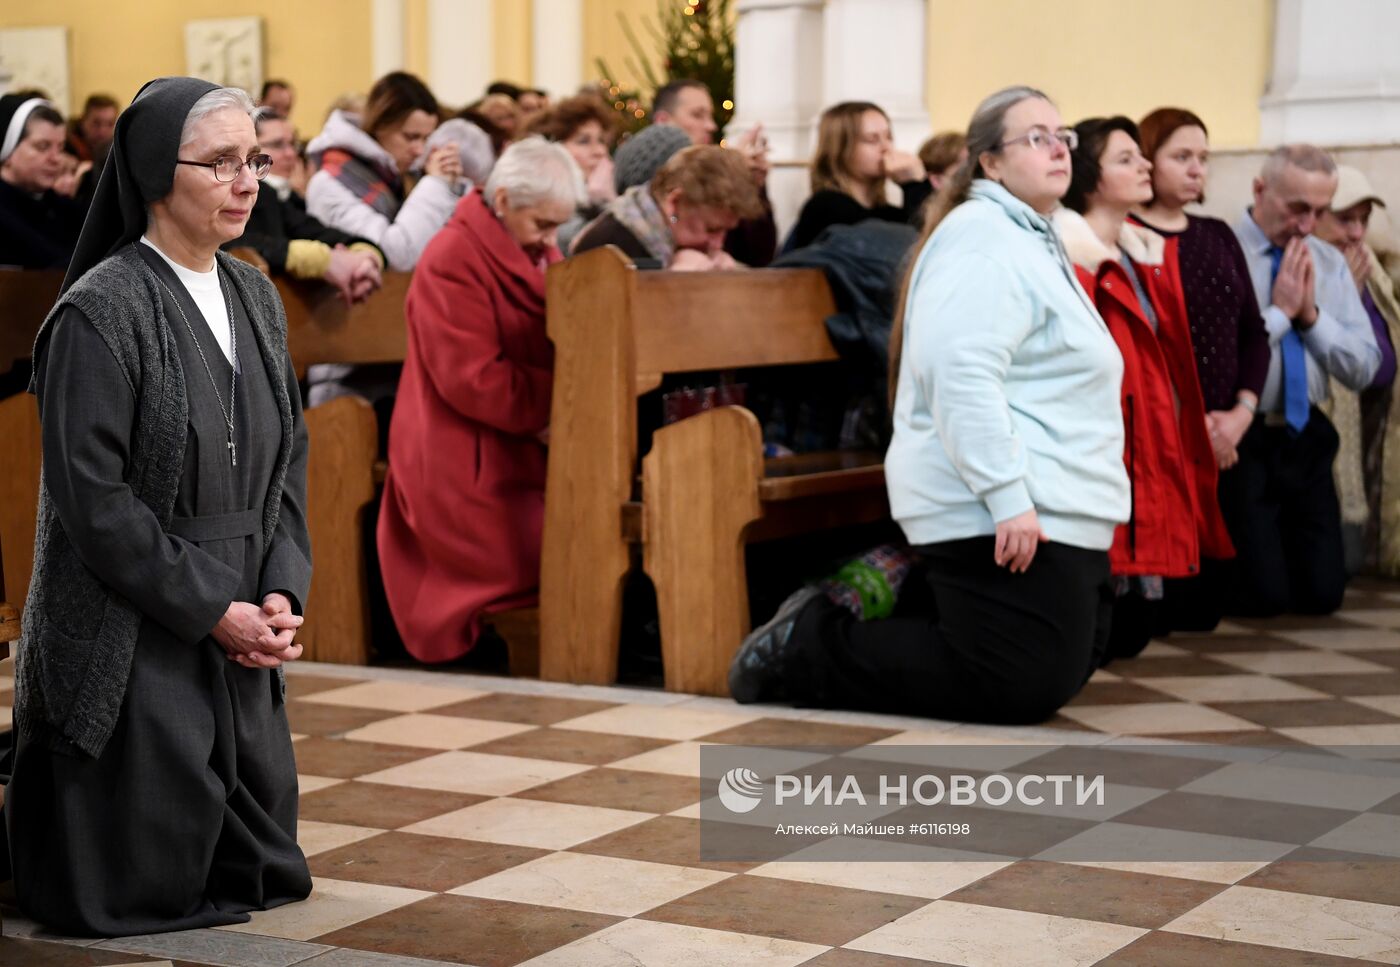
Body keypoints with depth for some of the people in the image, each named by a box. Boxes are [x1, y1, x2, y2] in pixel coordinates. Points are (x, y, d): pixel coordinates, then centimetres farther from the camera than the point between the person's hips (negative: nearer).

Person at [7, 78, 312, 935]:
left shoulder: (254, 296, 9)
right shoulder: (100, 311, -15)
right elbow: (93, 498, -18)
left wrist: (282, 590, -3)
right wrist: (214, 610, -16)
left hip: (240, 634, 8)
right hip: (131, 643, -7)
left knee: (265, 871, 14)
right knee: (141, 889, -4)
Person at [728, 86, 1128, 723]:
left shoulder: (1028, 240, 22)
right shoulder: (984, 238, -12)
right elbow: (962, 374, -25)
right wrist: (1007, 497, -29)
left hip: (1051, 509, 11)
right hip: (1000, 511, -11)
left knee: (1069, 666, 12)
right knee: (1024, 687, -13)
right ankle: (814, 650, -4)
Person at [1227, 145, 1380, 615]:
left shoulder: (1330, 263, 9)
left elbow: (1363, 369, 5)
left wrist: (1312, 314, -9)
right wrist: (1279, 311, -14)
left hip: (1305, 440, 6)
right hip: (1241, 440, -6)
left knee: (1322, 593, 1)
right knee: (1263, 595, -10)